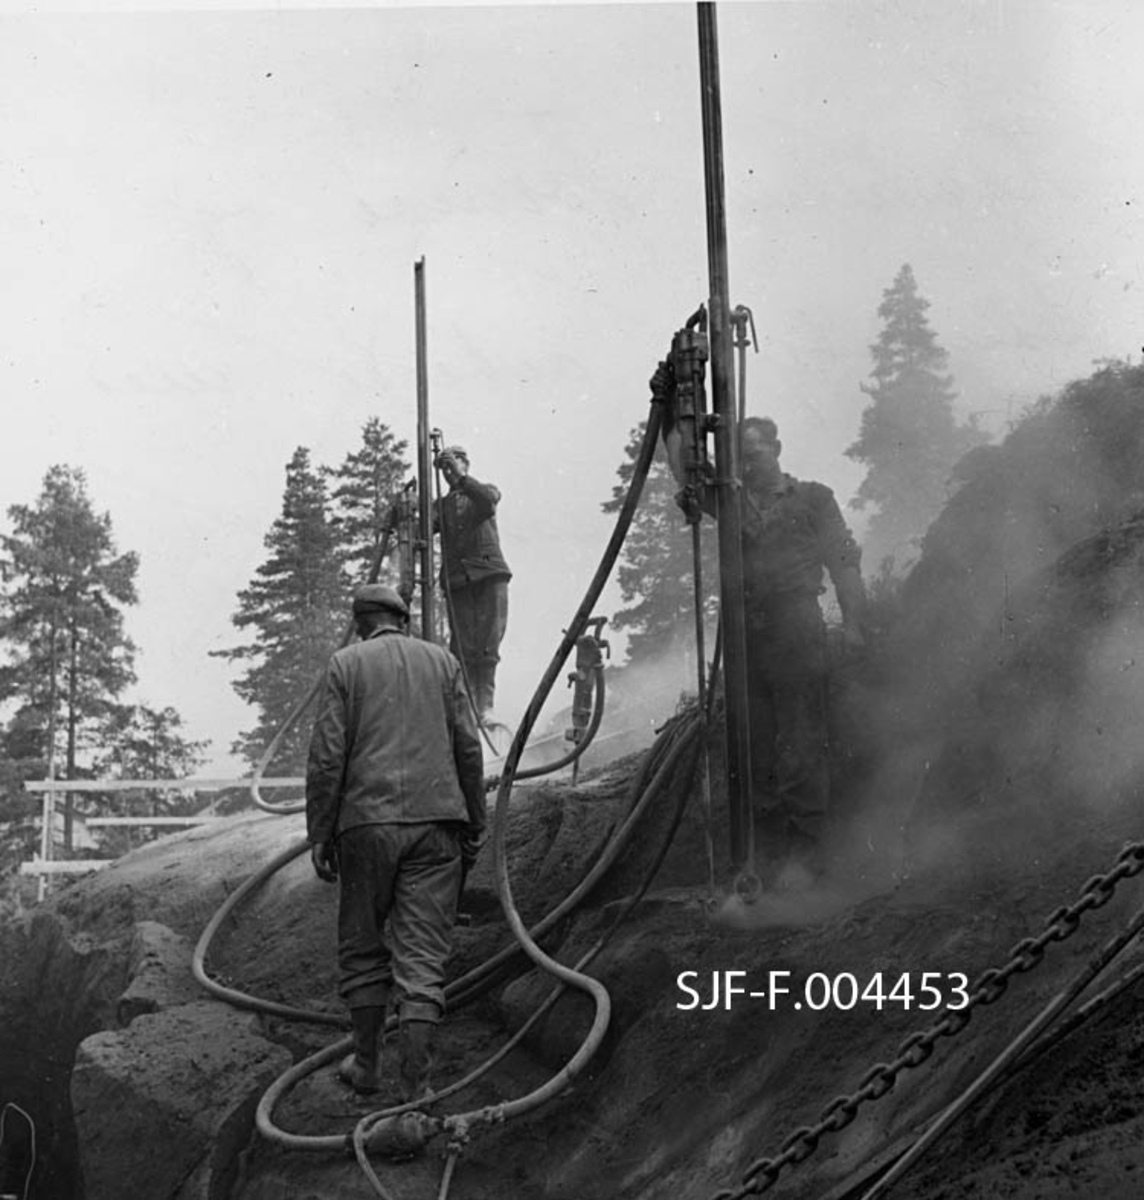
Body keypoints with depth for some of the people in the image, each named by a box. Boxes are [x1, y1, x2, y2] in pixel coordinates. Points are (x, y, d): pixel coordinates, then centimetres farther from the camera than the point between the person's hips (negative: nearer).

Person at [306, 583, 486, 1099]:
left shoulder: (346, 664, 5)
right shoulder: (441, 661, 11)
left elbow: (327, 755, -2)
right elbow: (468, 748, 7)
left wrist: (319, 834, 1)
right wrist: (473, 826, 13)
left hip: (368, 822, -1)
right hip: (435, 821, 1)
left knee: (362, 946, 14)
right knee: (422, 952, 0)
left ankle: (366, 1063, 21)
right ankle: (415, 1084, -3)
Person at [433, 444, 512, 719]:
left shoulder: (485, 491, 14)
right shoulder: (442, 504, 19)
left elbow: (488, 501, -11)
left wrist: (462, 478, -19)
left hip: (489, 576, -2)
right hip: (457, 581, 2)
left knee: (487, 648, -7)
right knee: (462, 649, -8)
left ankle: (485, 706, -4)